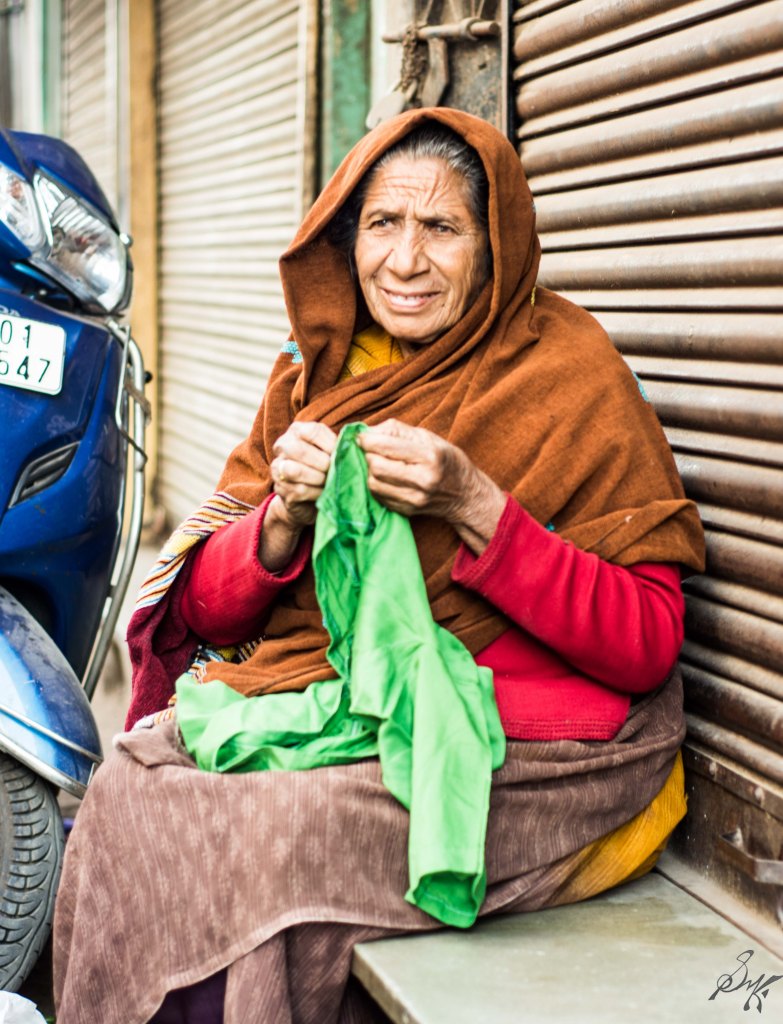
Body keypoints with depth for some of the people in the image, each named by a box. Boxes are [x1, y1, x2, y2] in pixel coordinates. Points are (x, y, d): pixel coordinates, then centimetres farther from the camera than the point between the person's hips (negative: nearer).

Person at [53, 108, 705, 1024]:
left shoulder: (569, 371, -5)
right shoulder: (316, 369, 11)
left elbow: (648, 644, -12)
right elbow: (203, 607, 8)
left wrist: (475, 508, -21)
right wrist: (286, 516, -13)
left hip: (516, 739, -5)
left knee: (283, 831, -29)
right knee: (134, 784, -20)